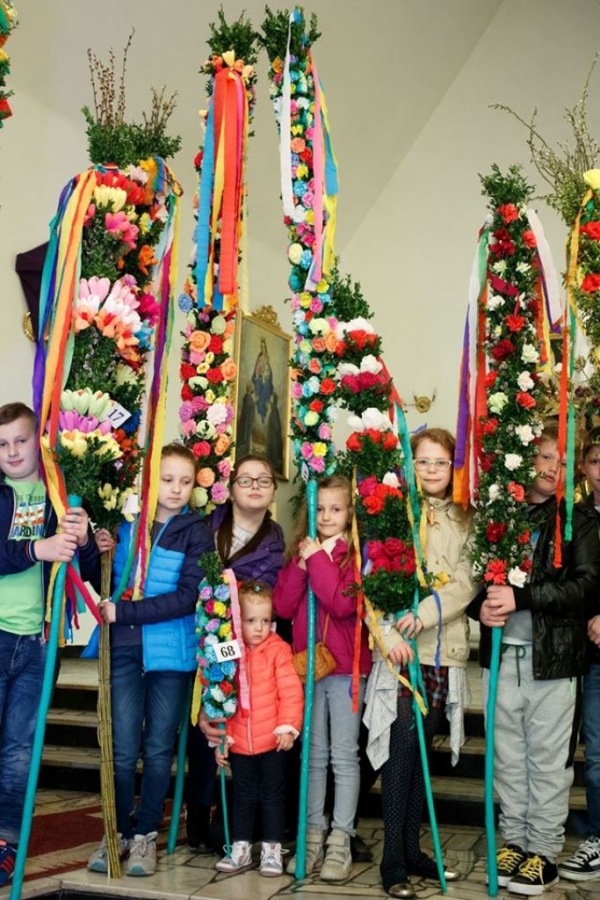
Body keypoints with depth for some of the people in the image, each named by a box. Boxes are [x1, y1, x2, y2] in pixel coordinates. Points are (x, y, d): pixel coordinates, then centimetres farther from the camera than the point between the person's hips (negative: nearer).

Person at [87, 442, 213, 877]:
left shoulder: (197, 533, -5)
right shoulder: (126, 523, 3)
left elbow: (187, 597, -13)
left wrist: (124, 611, -17)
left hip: (173, 652, -1)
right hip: (126, 649, 2)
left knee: (159, 748, 9)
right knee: (123, 749, 4)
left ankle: (145, 834, 23)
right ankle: (117, 832, 21)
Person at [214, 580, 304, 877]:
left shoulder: (278, 650, -10)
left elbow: (290, 691, -11)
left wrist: (288, 727, -16)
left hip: (272, 741, -3)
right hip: (238, 742, 3)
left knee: (272, 795, 8)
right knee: (243, 796, 16)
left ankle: (272, 849, 18)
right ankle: (241, 848, 28)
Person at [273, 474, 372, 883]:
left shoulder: (357, 554, -6)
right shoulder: (303, 550, 9)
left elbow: (343, 604, -20)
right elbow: (283, 606, 1)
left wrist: (317, 561, -17)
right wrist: (301, 565, -10)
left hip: (346, 668, -5)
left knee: (344, 756, 2)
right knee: (314, 755, 11)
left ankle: (340, 842, 8)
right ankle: (313, 835, 19)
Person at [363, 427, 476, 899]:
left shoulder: (465, 521, 10)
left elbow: (468, 581, -1)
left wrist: (427, 613, -16)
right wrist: (387, 633, -17)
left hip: (444, 651, 4)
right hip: (399, 650, -4)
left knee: (422, 749, 11)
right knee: (401, 746, -6)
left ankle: (413, 849, 22)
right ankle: (394, 861, 0)